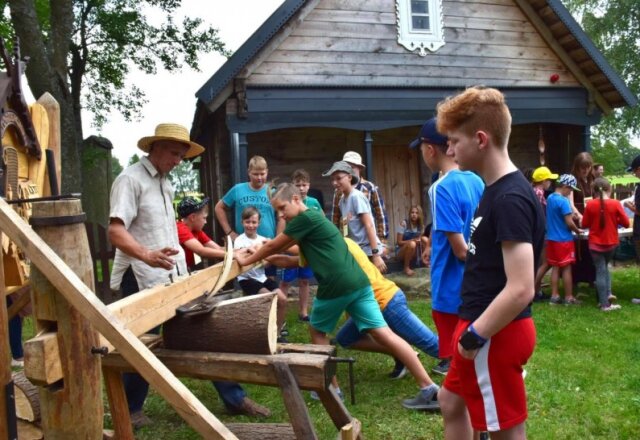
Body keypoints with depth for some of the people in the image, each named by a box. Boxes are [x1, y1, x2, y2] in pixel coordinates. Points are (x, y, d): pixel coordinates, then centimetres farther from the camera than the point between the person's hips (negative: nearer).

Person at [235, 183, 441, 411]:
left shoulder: (304, 219, -4)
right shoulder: (312, 218, 24)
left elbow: (273, 246, 4)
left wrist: (246, 260, 18)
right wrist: (260, 254, 34)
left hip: (337, 286, -8)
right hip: (358, 282, 8)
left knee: (317, 330, 17)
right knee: (384, 333, 3)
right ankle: (429, 389, 1)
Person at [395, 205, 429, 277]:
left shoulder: (421, 225, -1)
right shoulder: (404, 224, -16)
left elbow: (419, 239, 8)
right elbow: (399, 242, -15)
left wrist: (419, 240, -16)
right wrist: (412, 240, -28)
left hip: (414, 252, 4)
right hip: (401, 252, -4)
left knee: (425, 239, -20)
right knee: (412, 244, -36)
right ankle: (406, 268, -20)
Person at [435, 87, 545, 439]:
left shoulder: (511, 199, -24)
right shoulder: (495, 189, 7)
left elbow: (520, 289, -29)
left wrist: (475, 335, -18)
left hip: (496, 335, -10)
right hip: (484, 326, 10)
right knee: (451, 402, 24)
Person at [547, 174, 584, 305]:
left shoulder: (550, 198, 9)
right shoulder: (563, 201, -18)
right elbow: (569, 223, -19)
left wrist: (572, 215, 17)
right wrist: (578, 231, -1)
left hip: (551, 238, 7)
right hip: (564, 239, -7)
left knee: (555, 267, 10)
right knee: (566, 268, 1)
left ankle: (554, 296, 13)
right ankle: (569, 297, 8)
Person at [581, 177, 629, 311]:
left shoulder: (590, 205, -9)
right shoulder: (615, 204, -11)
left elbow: (584, 224, -1)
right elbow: (626, 223, -6)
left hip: (596, 244, -1)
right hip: (611, 243, 1)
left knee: (600, 271, 4)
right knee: (604, 267, 25)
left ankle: (605, 304, 5)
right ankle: (608, 293, 14)